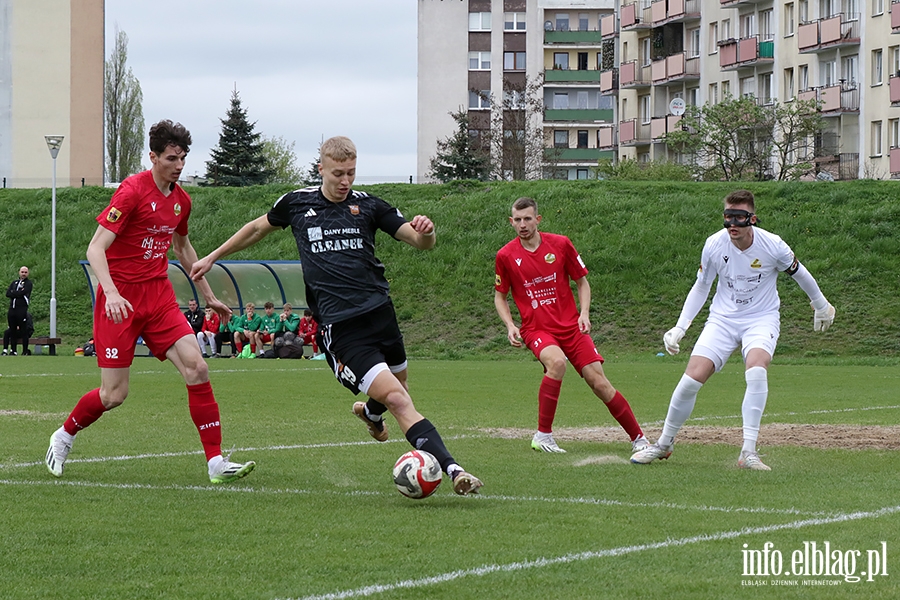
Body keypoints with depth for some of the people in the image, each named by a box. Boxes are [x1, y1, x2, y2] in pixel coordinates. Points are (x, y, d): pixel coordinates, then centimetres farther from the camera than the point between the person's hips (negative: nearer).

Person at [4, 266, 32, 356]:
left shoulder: (28, 283, 3)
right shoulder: (14, 282, 19)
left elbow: (22, 293, -13)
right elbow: (7, 293, 5)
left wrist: (13, 293, -2)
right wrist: (18, 293, -7)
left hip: (22, 309, -6)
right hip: (12, 308, 6)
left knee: (23, 331, -7)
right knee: (12, 330, 7)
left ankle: (25, 352, -6)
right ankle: (13, 351, 12)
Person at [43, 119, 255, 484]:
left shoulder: (180, 200, 8)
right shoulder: (132, 191, -13)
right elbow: (95, 249, -18)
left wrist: (208, 296, 29)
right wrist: (111, 293, -33)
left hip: (159, 296, 6)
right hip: (120, 299, -6)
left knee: (196, 368, -12)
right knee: (115, 393, -5)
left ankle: (216, 463, -11)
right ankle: (63, 437, 24)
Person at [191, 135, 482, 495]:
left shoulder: (368, 205, 7)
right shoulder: (297, 203, 7)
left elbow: (422, 243, 4)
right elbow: (258, 228, 26)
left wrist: (425, 231, -20)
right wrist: (213, 257, 31)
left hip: (379, 311, 3)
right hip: (339, 326, -3)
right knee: (396, 398, -17)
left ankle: (370, 413, 54)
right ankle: (451, 469, -26)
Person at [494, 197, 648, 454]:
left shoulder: (560, 244, -1)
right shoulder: (506, 256, -1)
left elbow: (582, 281, 10)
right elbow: (500, 296, 11)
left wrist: (584, 313, -5)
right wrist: (509, 325, -5)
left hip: (571, 325, 2)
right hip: (536, 329, -2)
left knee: (598, 381, -8)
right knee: (556, 362, -34)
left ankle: (639, 439, 5)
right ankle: (543, 435, -22)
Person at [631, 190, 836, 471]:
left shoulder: (772, 245, -17)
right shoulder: (714, 244, -12)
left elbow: (799, 273, 4)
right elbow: (701, 287, 5)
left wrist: (821, 305, 19)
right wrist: (680, 327, -1)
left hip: (762, 319, -2)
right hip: (722, 319, 2)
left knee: (756, 370, -32)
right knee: (692, 378, -13)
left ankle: (748, 453, -29)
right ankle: (663, 444, 10)